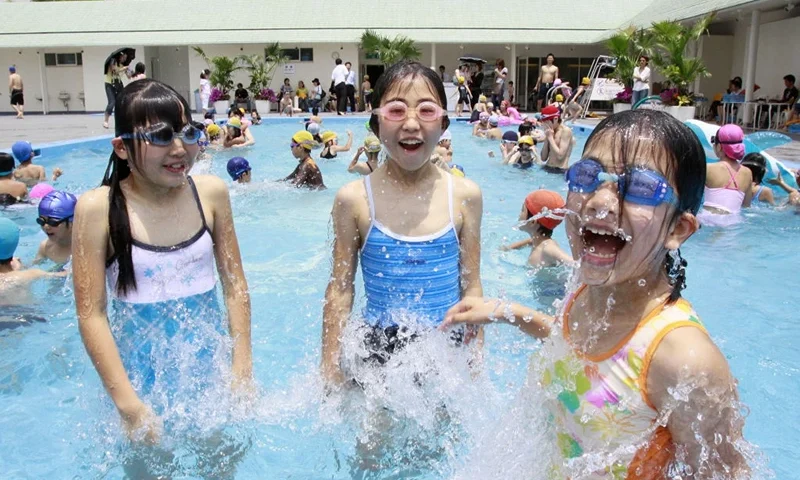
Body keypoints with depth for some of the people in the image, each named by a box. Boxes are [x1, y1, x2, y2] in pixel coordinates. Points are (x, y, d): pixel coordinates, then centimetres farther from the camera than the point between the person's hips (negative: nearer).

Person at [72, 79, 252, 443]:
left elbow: (235, 284, 0)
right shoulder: (98, 208, -14)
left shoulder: (211, 192, -7)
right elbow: (91, 314, -13)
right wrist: (127, 404, -15)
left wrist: (243, 367, -4)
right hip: (144, 380, -2)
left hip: (212, 370, 2)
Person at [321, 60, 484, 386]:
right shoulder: (354, 199, -8)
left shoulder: (464, 195, -5)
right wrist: (330, 365, 0)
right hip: (377, 350, -1)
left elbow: (472, 285, 2)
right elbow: (340, 289, -2)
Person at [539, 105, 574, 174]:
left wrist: (550, 137, -10)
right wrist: (547, 138, 1)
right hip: (547, 168, 6)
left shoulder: (566, 131, -7)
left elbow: (560, 155, -17)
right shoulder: (550, 132, 11)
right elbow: (544, 158, 8)